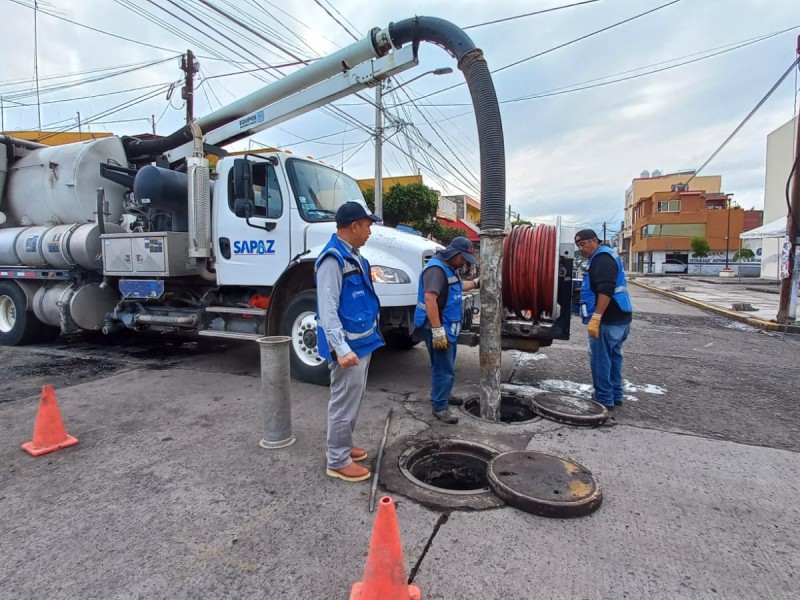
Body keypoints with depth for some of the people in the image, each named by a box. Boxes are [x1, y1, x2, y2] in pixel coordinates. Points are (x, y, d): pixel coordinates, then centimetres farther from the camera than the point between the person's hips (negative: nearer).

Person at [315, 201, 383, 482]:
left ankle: (344, 446, 37)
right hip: (348, 346, -10)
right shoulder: (333, 258, -20)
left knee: (353, 400, 21)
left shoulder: (352, 255, 12)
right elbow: (327, 309, -25)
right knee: (344, 403, 1)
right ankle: (338, 461, 16)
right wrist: (341, 349, -31)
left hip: (362, 341, 10)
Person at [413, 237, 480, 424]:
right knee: (443, 367, -5)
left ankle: (442, 395, 37)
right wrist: (437, 330, -33)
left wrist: (475, 283, 27)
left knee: (447, 365, 21)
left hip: (448, 326, 11)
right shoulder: (436, 268, -21)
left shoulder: (448, 268, 13)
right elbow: (430, 299, -30)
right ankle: (440, 407, 4)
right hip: (438, 327, -11)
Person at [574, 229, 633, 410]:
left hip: (608, 320, -11)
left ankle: (604, 400, 2)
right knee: (613, 357, 17)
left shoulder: (602, 258, -14)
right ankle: (615, 396, 26)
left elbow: (606, 291, -25)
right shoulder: (604, 256, 20)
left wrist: (596, 317, -27)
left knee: (600, 359, -4)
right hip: (620, 318, 11)